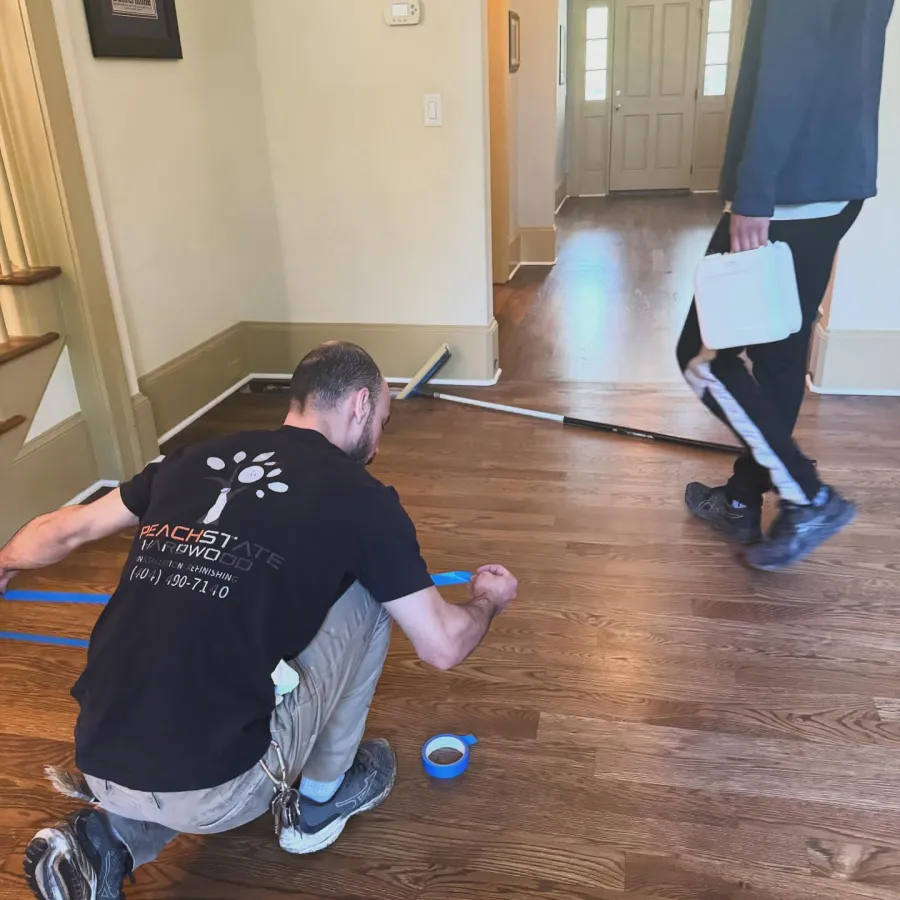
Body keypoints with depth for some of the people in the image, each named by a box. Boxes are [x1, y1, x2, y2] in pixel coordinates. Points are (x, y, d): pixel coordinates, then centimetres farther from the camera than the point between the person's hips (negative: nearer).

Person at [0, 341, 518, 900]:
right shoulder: (361, 497, -5)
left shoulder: (195, 459, 8)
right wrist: (488, 600, 22)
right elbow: (443, 646, 0)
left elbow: (67, 529, 22)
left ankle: (110, 837, 14)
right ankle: (318, 801, 24)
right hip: (213, 794, -5)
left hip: (101, 768, 5)